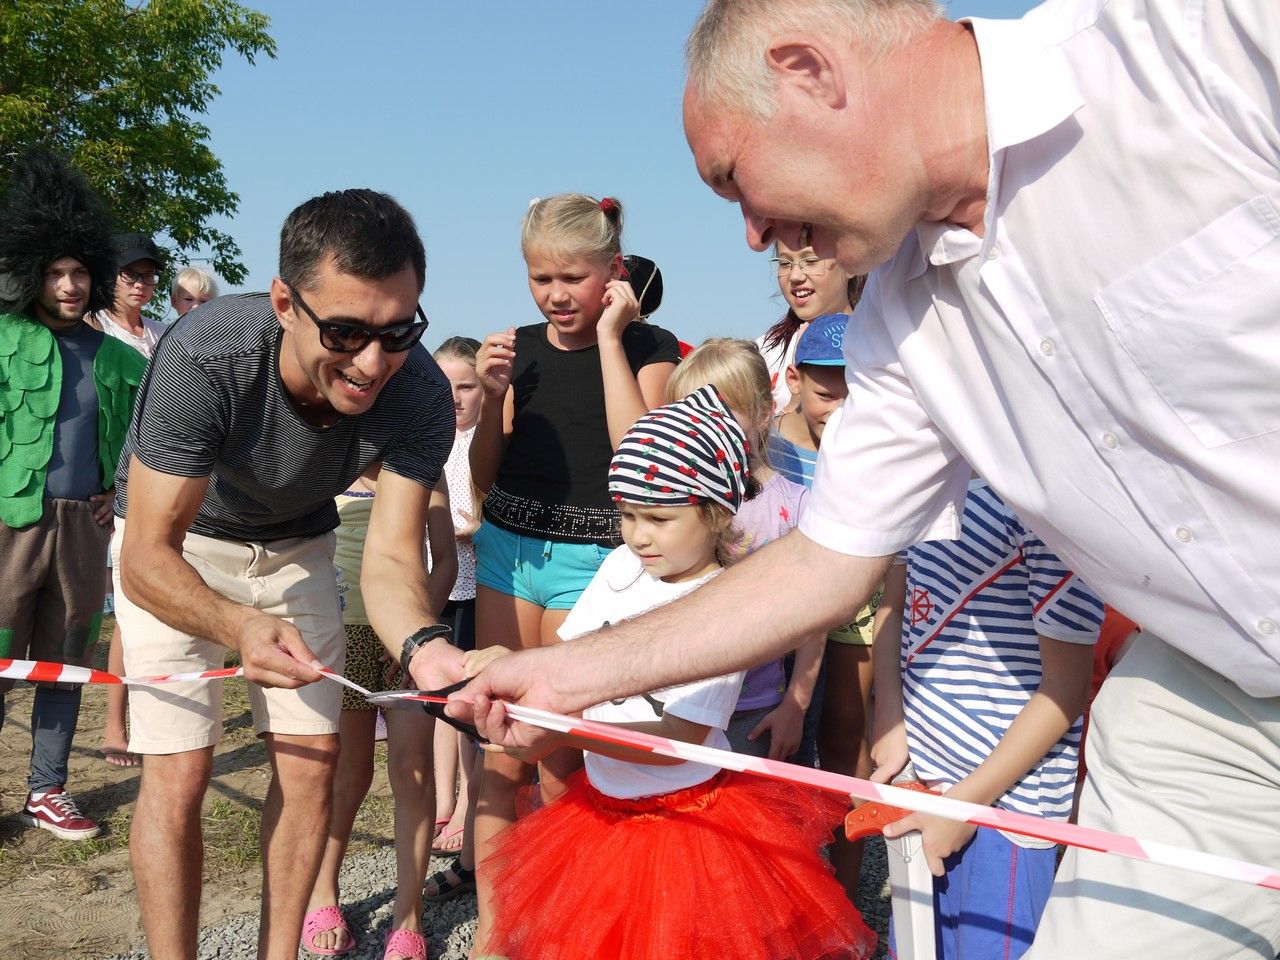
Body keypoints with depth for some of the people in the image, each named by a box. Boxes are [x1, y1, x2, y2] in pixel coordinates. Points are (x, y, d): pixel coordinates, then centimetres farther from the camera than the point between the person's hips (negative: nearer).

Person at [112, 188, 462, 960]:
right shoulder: (205, 356, -38)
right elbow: (147, 558, -34)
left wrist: (423, 643, -51)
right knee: (178, 776, -9)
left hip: (296, 545, 3)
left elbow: (390, 555, -29)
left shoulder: (420, 393, -29)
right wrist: (240, 625, -54)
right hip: (174, 549, -3)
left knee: (311, 761, 2)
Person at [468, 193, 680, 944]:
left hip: (589, 559, -4)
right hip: (508, 547, 5)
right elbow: (486, 475, 12)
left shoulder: (648, 348, -2)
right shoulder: (522, 347, 10)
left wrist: (609, 337, -13)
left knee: (559, 768, -1)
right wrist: (492, 397, -5)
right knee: (502, 755, 8)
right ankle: (490, 930, 19)